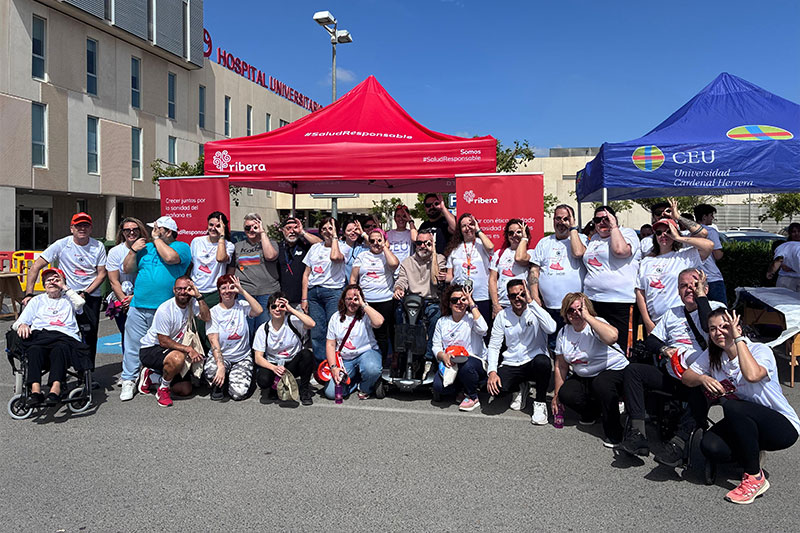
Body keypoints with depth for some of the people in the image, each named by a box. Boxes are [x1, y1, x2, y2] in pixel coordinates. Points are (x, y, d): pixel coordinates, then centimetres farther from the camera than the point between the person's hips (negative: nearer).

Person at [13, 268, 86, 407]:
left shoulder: (68, 299, 28)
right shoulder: (37, 300, 33)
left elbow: (80, 303, 1)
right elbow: (17, 324, 25)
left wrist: (64, 287, 13)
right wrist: (22, 325, -1)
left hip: (65, 336, -1)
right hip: (39, 335, 2)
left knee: (59, 349, -39)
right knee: (35, 350, -36)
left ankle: (55, 389, -56)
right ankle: (35, 390, -51)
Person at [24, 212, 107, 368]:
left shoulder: (98, 246, 1)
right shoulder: (61, 245, -4)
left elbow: (102, 273, 3)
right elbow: (35, 267, -5)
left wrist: (85, 293, -9)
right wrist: (29, 294, -12)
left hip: (91, 296, 1)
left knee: (90, 337, 0)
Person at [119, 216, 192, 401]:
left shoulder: (181, 246, 3)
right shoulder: (146, 247, 19)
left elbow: (170, 257, -19)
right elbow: (127, 269, 18)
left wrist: (156, 239, -6)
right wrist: (133, 250, 3)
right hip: (138, 307, 4)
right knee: (133, 345, 2)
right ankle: (128, 380, 10)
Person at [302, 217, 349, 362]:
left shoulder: (343, 247, 4)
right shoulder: (315, 248, 18)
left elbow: (335, 257, -21)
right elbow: (306, 274, 16)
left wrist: (334, 236, -6)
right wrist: (304, 298, 9)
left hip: (333, 292, -4)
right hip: (313, 292, 5)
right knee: (316, 333, 2)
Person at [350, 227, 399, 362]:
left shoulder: (387, 255, 7)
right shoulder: (362, 256, 14)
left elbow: (394, 264, -18)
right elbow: (353, 278, 13)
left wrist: (384, 247, -8)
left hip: (385, 301, -2)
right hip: (364, 301, 2)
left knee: (381, 334, 2)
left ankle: (383, 364, 14)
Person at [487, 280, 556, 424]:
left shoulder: (535, 311, -5)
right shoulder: (502, 316, 4)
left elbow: (551, 328, -28)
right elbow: (493, 346, 4)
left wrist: (531, 302, -26)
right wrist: (492, 371, -13)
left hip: (534, 363, -3)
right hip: (511, 364, 3)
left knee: (542, 361, -38)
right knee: (494, 387, -26)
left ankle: (540, 402, -9)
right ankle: (520, 388, 14)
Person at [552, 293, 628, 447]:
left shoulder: (596, 325, -16)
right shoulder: (564, 333, 1)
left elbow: (612, 337, -43)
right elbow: (561, 366, 6)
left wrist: (587, 317, -36)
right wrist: (556, 394, 5)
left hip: (614, 370, -5)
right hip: (584, 377, 5)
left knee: (601, 384, -37)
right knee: (566, 394, -21)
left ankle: (614, 432, -16)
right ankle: (592, 412, 13)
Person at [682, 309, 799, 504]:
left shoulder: (760, 350, -18)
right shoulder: (712, 355, -1)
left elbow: (752, 375, -40)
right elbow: (686, 376, -2)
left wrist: (738, 339, -32)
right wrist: (702, 378, -23)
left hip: (782, 426, -5)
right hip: (741, 424, 5)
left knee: (732, 407, -35)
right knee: (710, 447, -25)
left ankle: (755, 478, -17)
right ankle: (752, 452, 10)